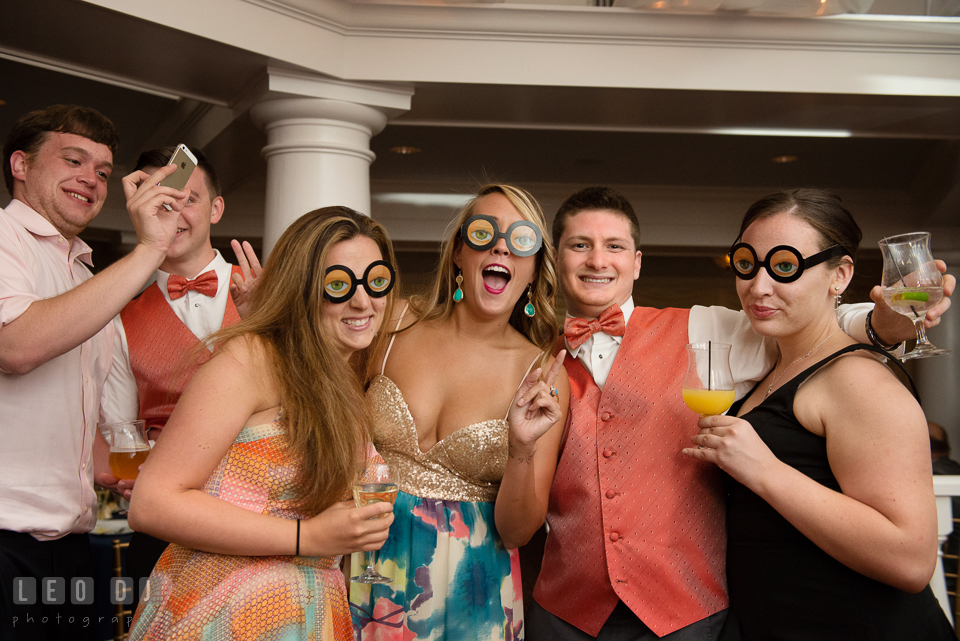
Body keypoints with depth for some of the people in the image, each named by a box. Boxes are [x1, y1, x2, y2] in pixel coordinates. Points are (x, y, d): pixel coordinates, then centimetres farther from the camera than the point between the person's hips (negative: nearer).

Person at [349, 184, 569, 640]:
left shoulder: (544, 376, -8)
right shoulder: (396, 325, -6)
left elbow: (516, 531, -6)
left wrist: (522, 449, -24)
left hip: (468, 593, -1)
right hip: (371, 575, 1)